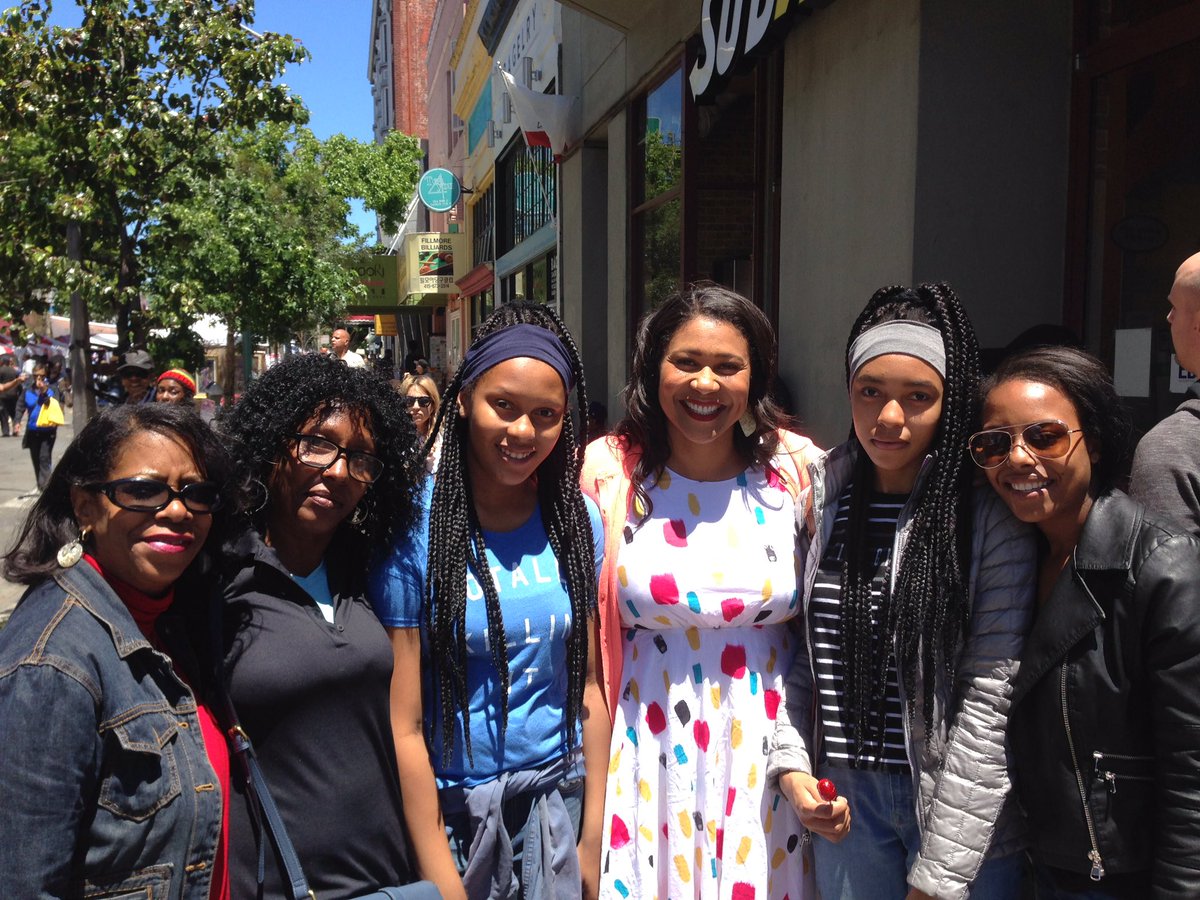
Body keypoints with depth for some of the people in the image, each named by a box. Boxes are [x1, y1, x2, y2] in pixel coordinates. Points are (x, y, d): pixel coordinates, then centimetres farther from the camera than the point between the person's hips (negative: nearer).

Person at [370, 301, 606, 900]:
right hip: (451, 807, -3)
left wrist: (593, 840, 1)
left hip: (558, 798, 3)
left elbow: (589, 686, 1)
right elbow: (403, 726, -14)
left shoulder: (577, 520, -5)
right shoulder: (413, 527, -16)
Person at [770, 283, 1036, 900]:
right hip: (843, 802, 4)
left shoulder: (989, 519, -12)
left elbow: (991, 699, -14)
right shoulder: (819, 500, 1)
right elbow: (798, 653, 7)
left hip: (961, 811, -3)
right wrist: (791, 764, -5)